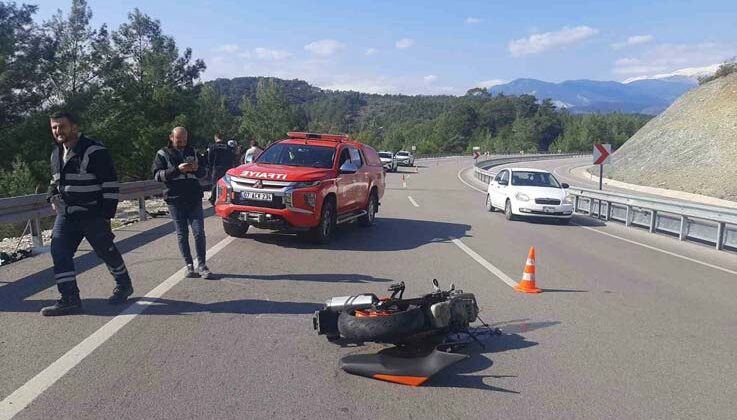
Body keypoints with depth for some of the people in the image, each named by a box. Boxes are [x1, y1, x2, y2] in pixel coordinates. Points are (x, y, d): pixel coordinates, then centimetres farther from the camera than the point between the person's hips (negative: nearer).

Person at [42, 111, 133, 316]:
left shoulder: (94, 151, -14)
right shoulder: (56, 154, 12)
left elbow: (110, 183, -14)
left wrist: (107, 213, -16)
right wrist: (52, 197, 8)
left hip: (93, 215, -6)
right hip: (65, 215, 7)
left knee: (107, 251, 7)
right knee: (59, 252, -6)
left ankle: (124, 285, 29)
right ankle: (70, 299, -2)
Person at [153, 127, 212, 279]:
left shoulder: (191, 152, 15)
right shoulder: (163, 154, 6)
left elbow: (203, 173, 19)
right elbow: (157, 175, -6)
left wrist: (197, 168, -4)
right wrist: (177, 170, -18)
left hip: (194, 199, 2)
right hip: (175, 200, -2)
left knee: (199, 232, -4)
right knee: (182, 234, 4)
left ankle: (201, 265, 2)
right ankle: (189, 265, 12)